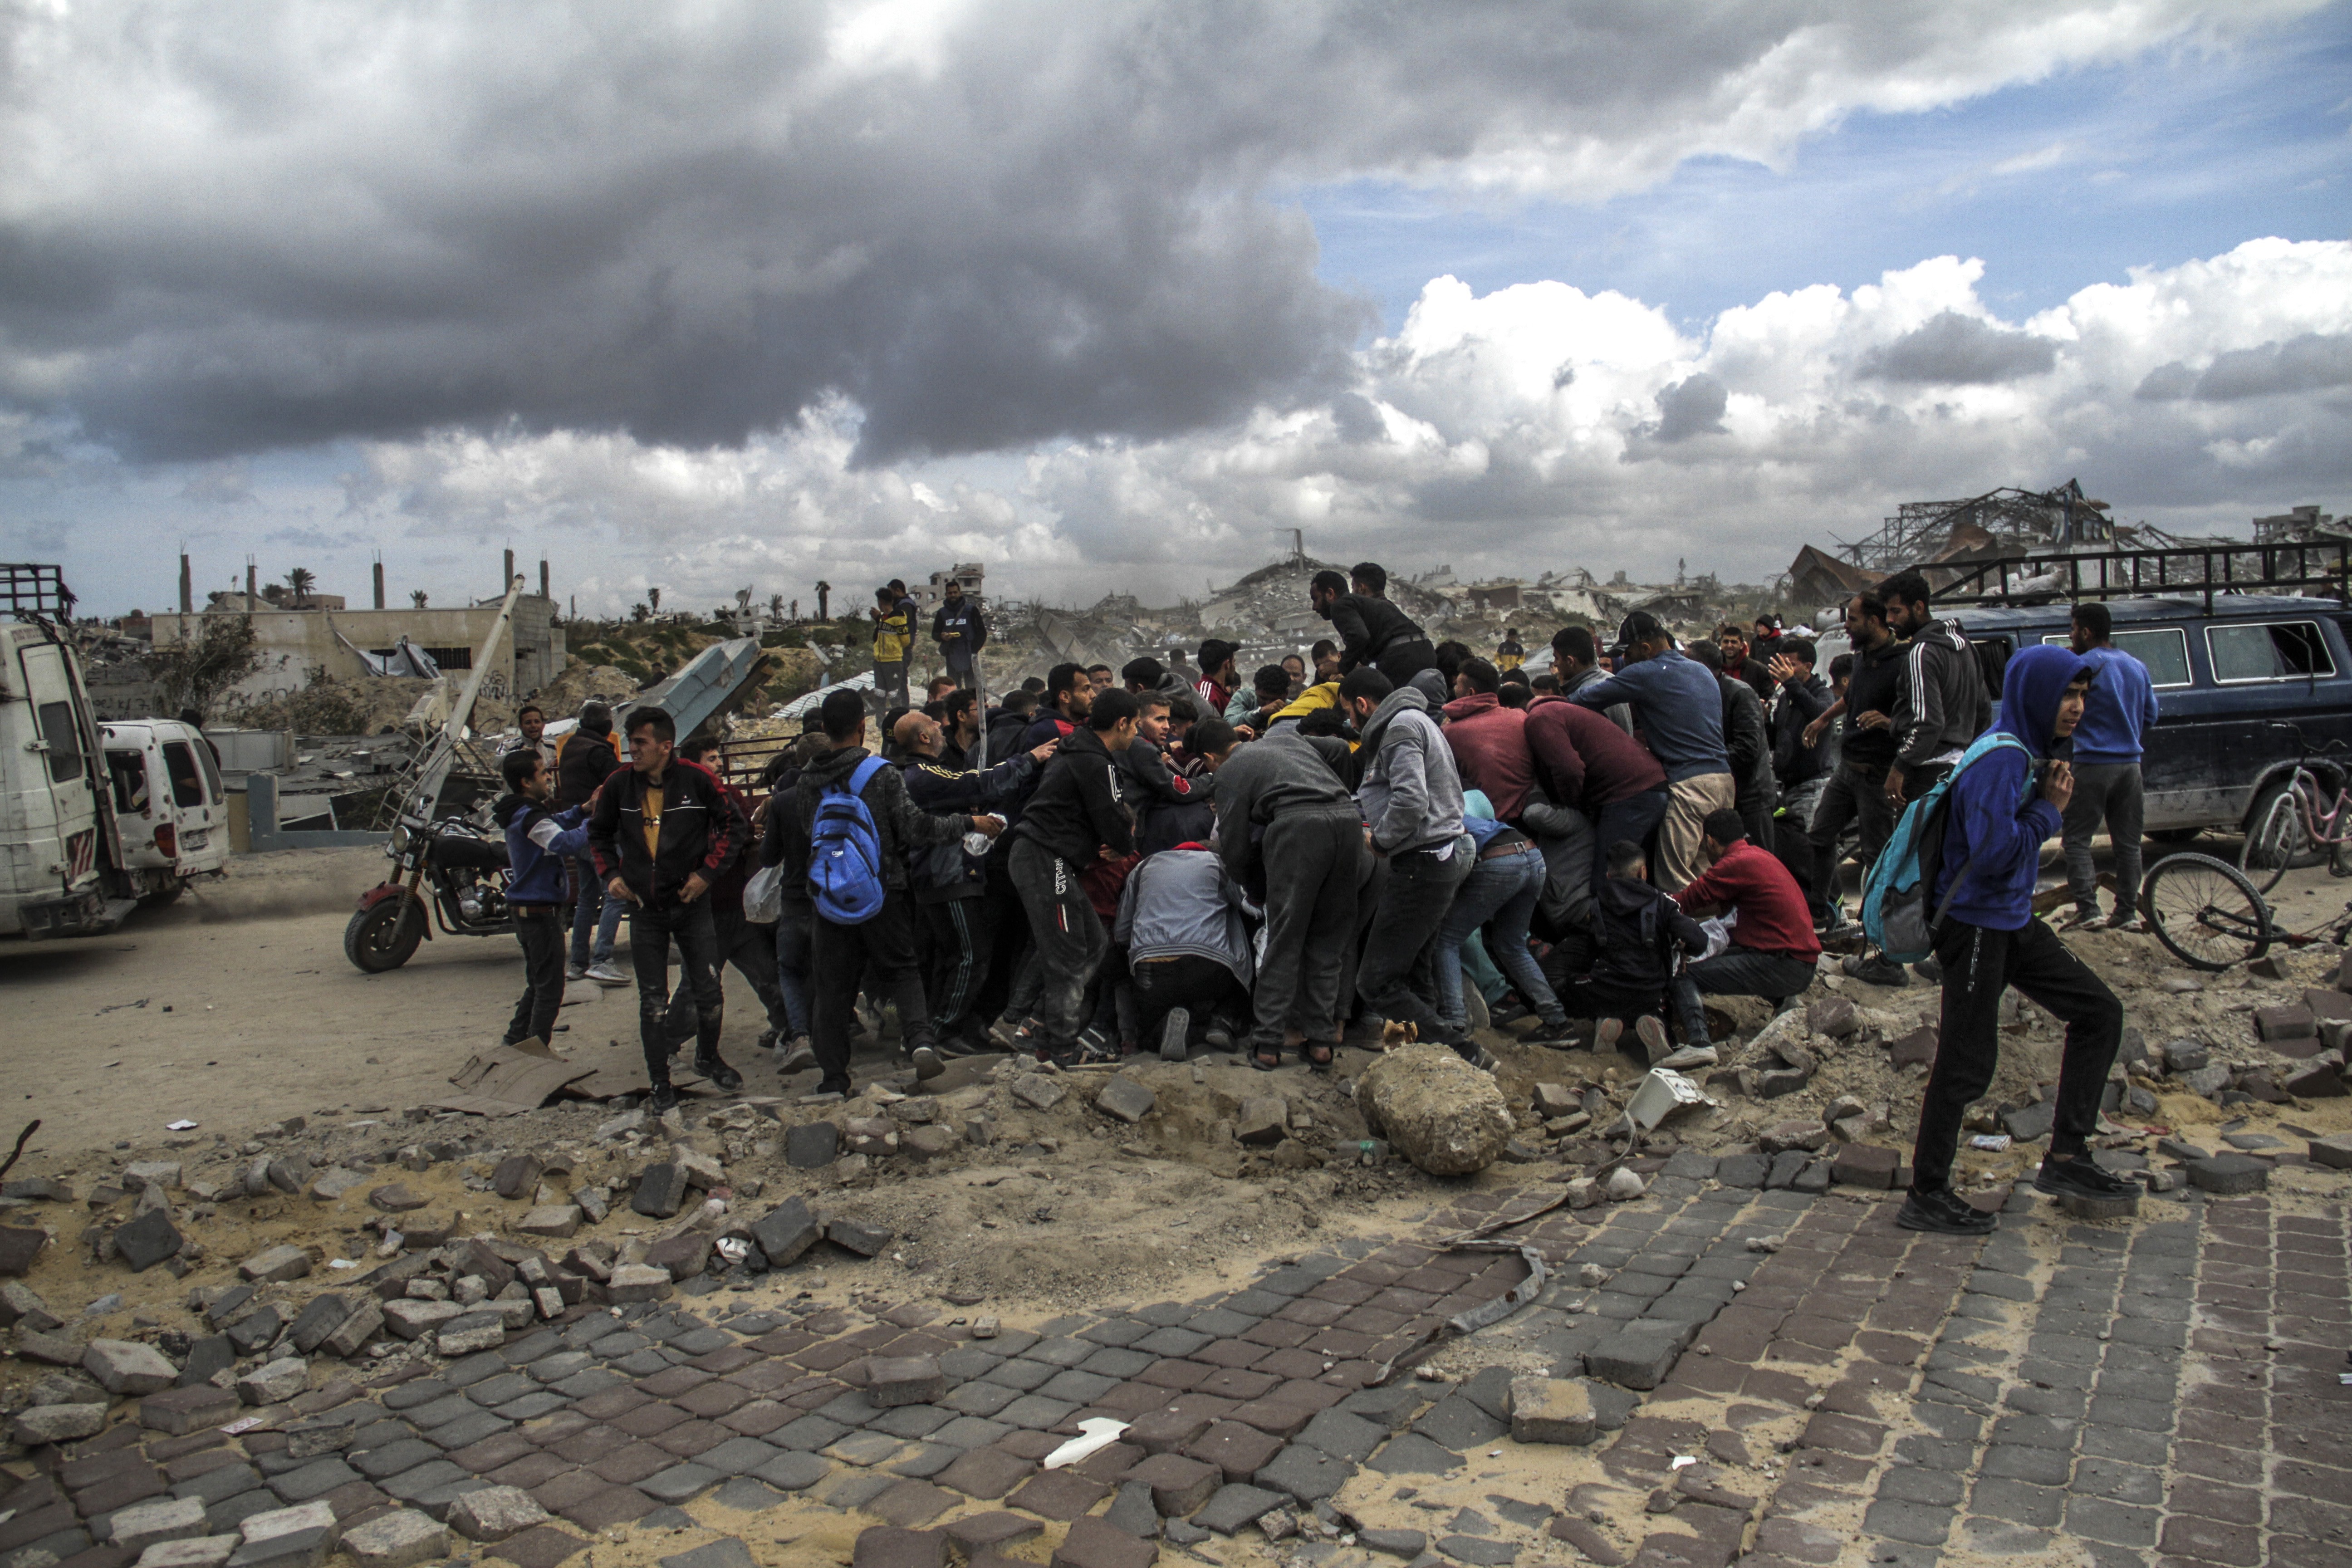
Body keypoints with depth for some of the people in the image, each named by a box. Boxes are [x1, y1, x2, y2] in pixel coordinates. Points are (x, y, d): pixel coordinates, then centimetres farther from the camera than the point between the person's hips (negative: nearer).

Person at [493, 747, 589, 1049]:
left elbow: (558, 822, 21)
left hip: (525, 910, 10)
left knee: (537, 983, 22)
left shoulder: (521, 812, 10)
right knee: (550, 988, -3)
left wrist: (584, 809, 3)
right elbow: (565, 843, -37)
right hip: (541, 912, -10)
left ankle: (516, 1039, 28)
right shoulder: (530, 818, -21)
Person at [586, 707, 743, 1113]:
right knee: (653, 1002, 5)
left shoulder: (697, 781, -11)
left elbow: (729, 825, 0)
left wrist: (708, 871, -7)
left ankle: (708, 1057, 31)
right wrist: (610, 874, 2)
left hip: (691, 903, -1)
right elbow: (599, 833, 14)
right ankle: (660, 1084, 17)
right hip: (644, 909, 1)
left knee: (709, 992, 4)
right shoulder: (619, 785, -4)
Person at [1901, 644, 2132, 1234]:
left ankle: (2066, 1159, 18)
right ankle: (1926, 1197, 9)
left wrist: (2051, 804, -4)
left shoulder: (2029, 754, 10)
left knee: (2099, 1012, 12)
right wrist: (2049, 811, -13)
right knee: (1968, 1063, -3)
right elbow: (1996, 852, -27)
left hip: (2014, 921, 10)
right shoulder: (1999, 759, -20)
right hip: (1975, 925, -10)